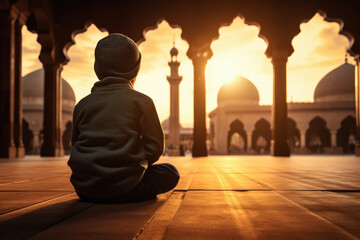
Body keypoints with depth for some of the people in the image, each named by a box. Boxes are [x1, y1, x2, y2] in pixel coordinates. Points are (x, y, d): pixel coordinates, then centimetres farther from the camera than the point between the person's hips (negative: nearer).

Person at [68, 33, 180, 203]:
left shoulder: (83, 104, 9)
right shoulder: (142, 101, -2)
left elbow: (75, 143, 16)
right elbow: (155, 147, -3)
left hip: (83, 188, 6)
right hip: (123, 186, -6)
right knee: (170, 173, 15)